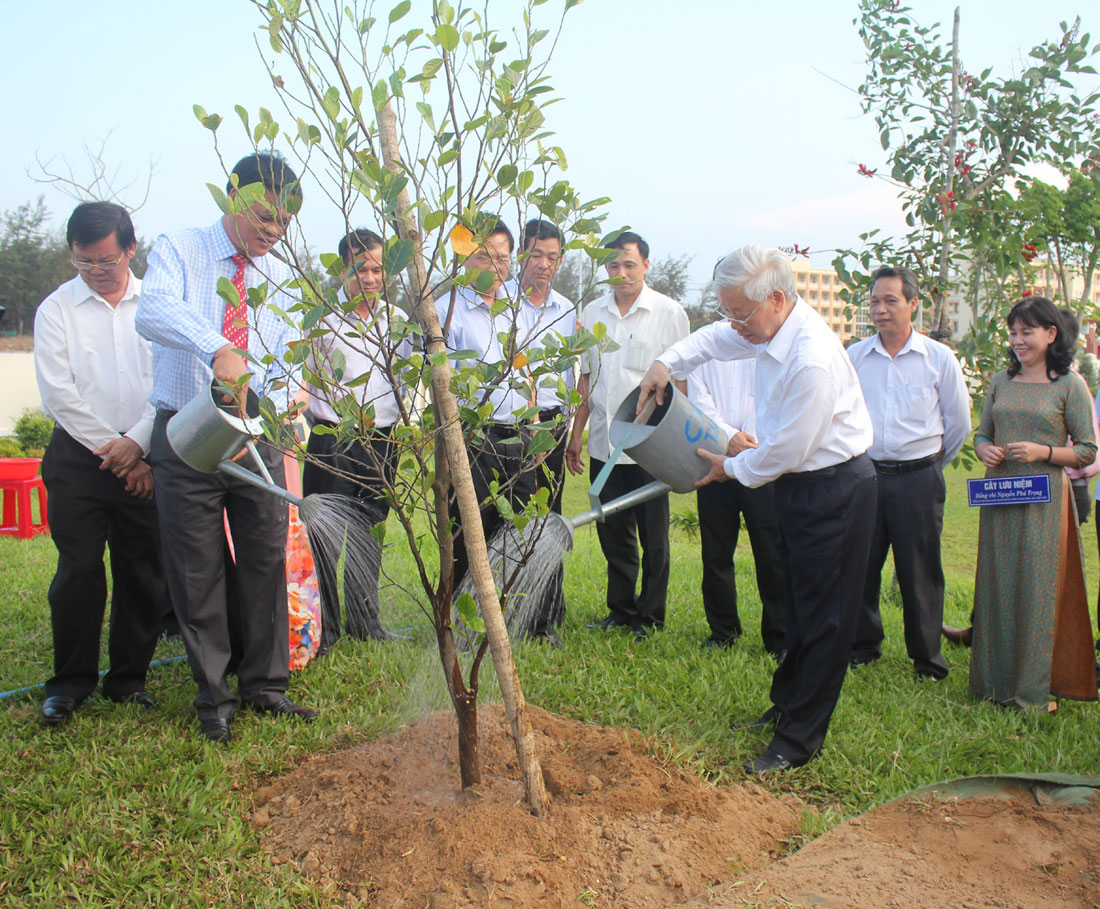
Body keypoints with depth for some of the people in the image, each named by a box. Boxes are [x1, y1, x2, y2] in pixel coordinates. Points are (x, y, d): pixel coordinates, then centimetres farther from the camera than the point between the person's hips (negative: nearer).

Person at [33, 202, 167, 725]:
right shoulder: (57, 309, 4)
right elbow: (58, 393, -2)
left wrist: (137, 443, -8)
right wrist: (110, 449, -5)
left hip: (144, 458, 1)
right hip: (79, 457, -1)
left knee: (144, 574, 4)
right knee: (79, 571, -2)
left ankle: (129, 678, 18)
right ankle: (70, 683, 12)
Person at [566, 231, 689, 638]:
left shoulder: (669, 313, -3)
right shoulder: (592, 313, 10)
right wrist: (576, 433, 11)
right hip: (603, 445, 4)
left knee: (653, 536, 5)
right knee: (614, 534, 12)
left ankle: (650, 616, 19)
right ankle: (621, 610, 26)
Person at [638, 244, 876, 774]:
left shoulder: (812, 361, -30)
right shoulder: (770, 328, -1)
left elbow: (785, 451, -23)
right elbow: (716, 338, 22)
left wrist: (733, 468, -6)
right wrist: (667, 363, 9)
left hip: (834, 491, -9)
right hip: (799, 483, 10)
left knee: (823, 618, 0)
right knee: (798, 605, 21)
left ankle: (798, 740, 10)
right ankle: (787, 705, 36)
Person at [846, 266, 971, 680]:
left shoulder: (939, 358, 0)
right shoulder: (853, 357, 3)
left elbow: (959, 422, 9)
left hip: (919, 479, -2)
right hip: (865, 474, 2)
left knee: (920, 571, 4)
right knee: (860, 565, 7)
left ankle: (927, 658, 18)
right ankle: (863, 645, 24)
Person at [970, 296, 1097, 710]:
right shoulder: (1000, 382, 11)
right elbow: (981, 435, 18)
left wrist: (1043, 451, -17)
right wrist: (985, 451, -4)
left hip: (1044, 500, -4)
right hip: (999, 497, 4)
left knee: (1037, 588, -2)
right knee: (997, 585, 8)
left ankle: (1032, 689, 10)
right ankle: (994, 680, 19)